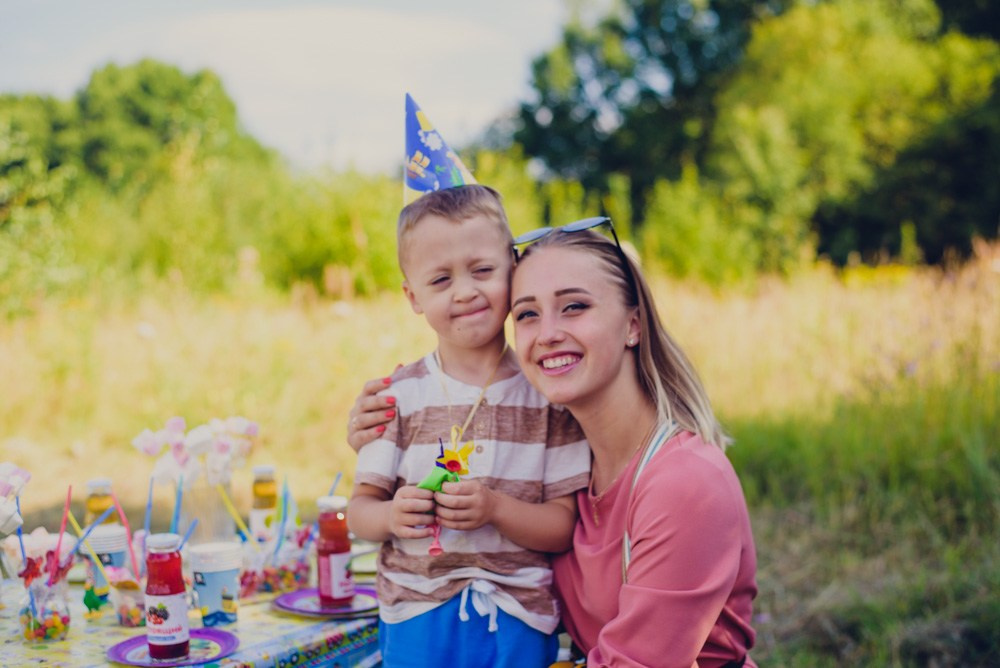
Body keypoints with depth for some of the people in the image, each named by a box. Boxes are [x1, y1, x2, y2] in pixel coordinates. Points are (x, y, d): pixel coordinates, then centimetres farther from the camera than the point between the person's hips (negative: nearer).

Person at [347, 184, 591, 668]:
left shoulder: (548, 392, -3)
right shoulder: (401, 394, -1)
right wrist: (393, 515, -21)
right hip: (416, 617, 1)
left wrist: (495, 508, -22)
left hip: (518, 625, -1)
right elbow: (358, 512, 1)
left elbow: (566, 527, -5)